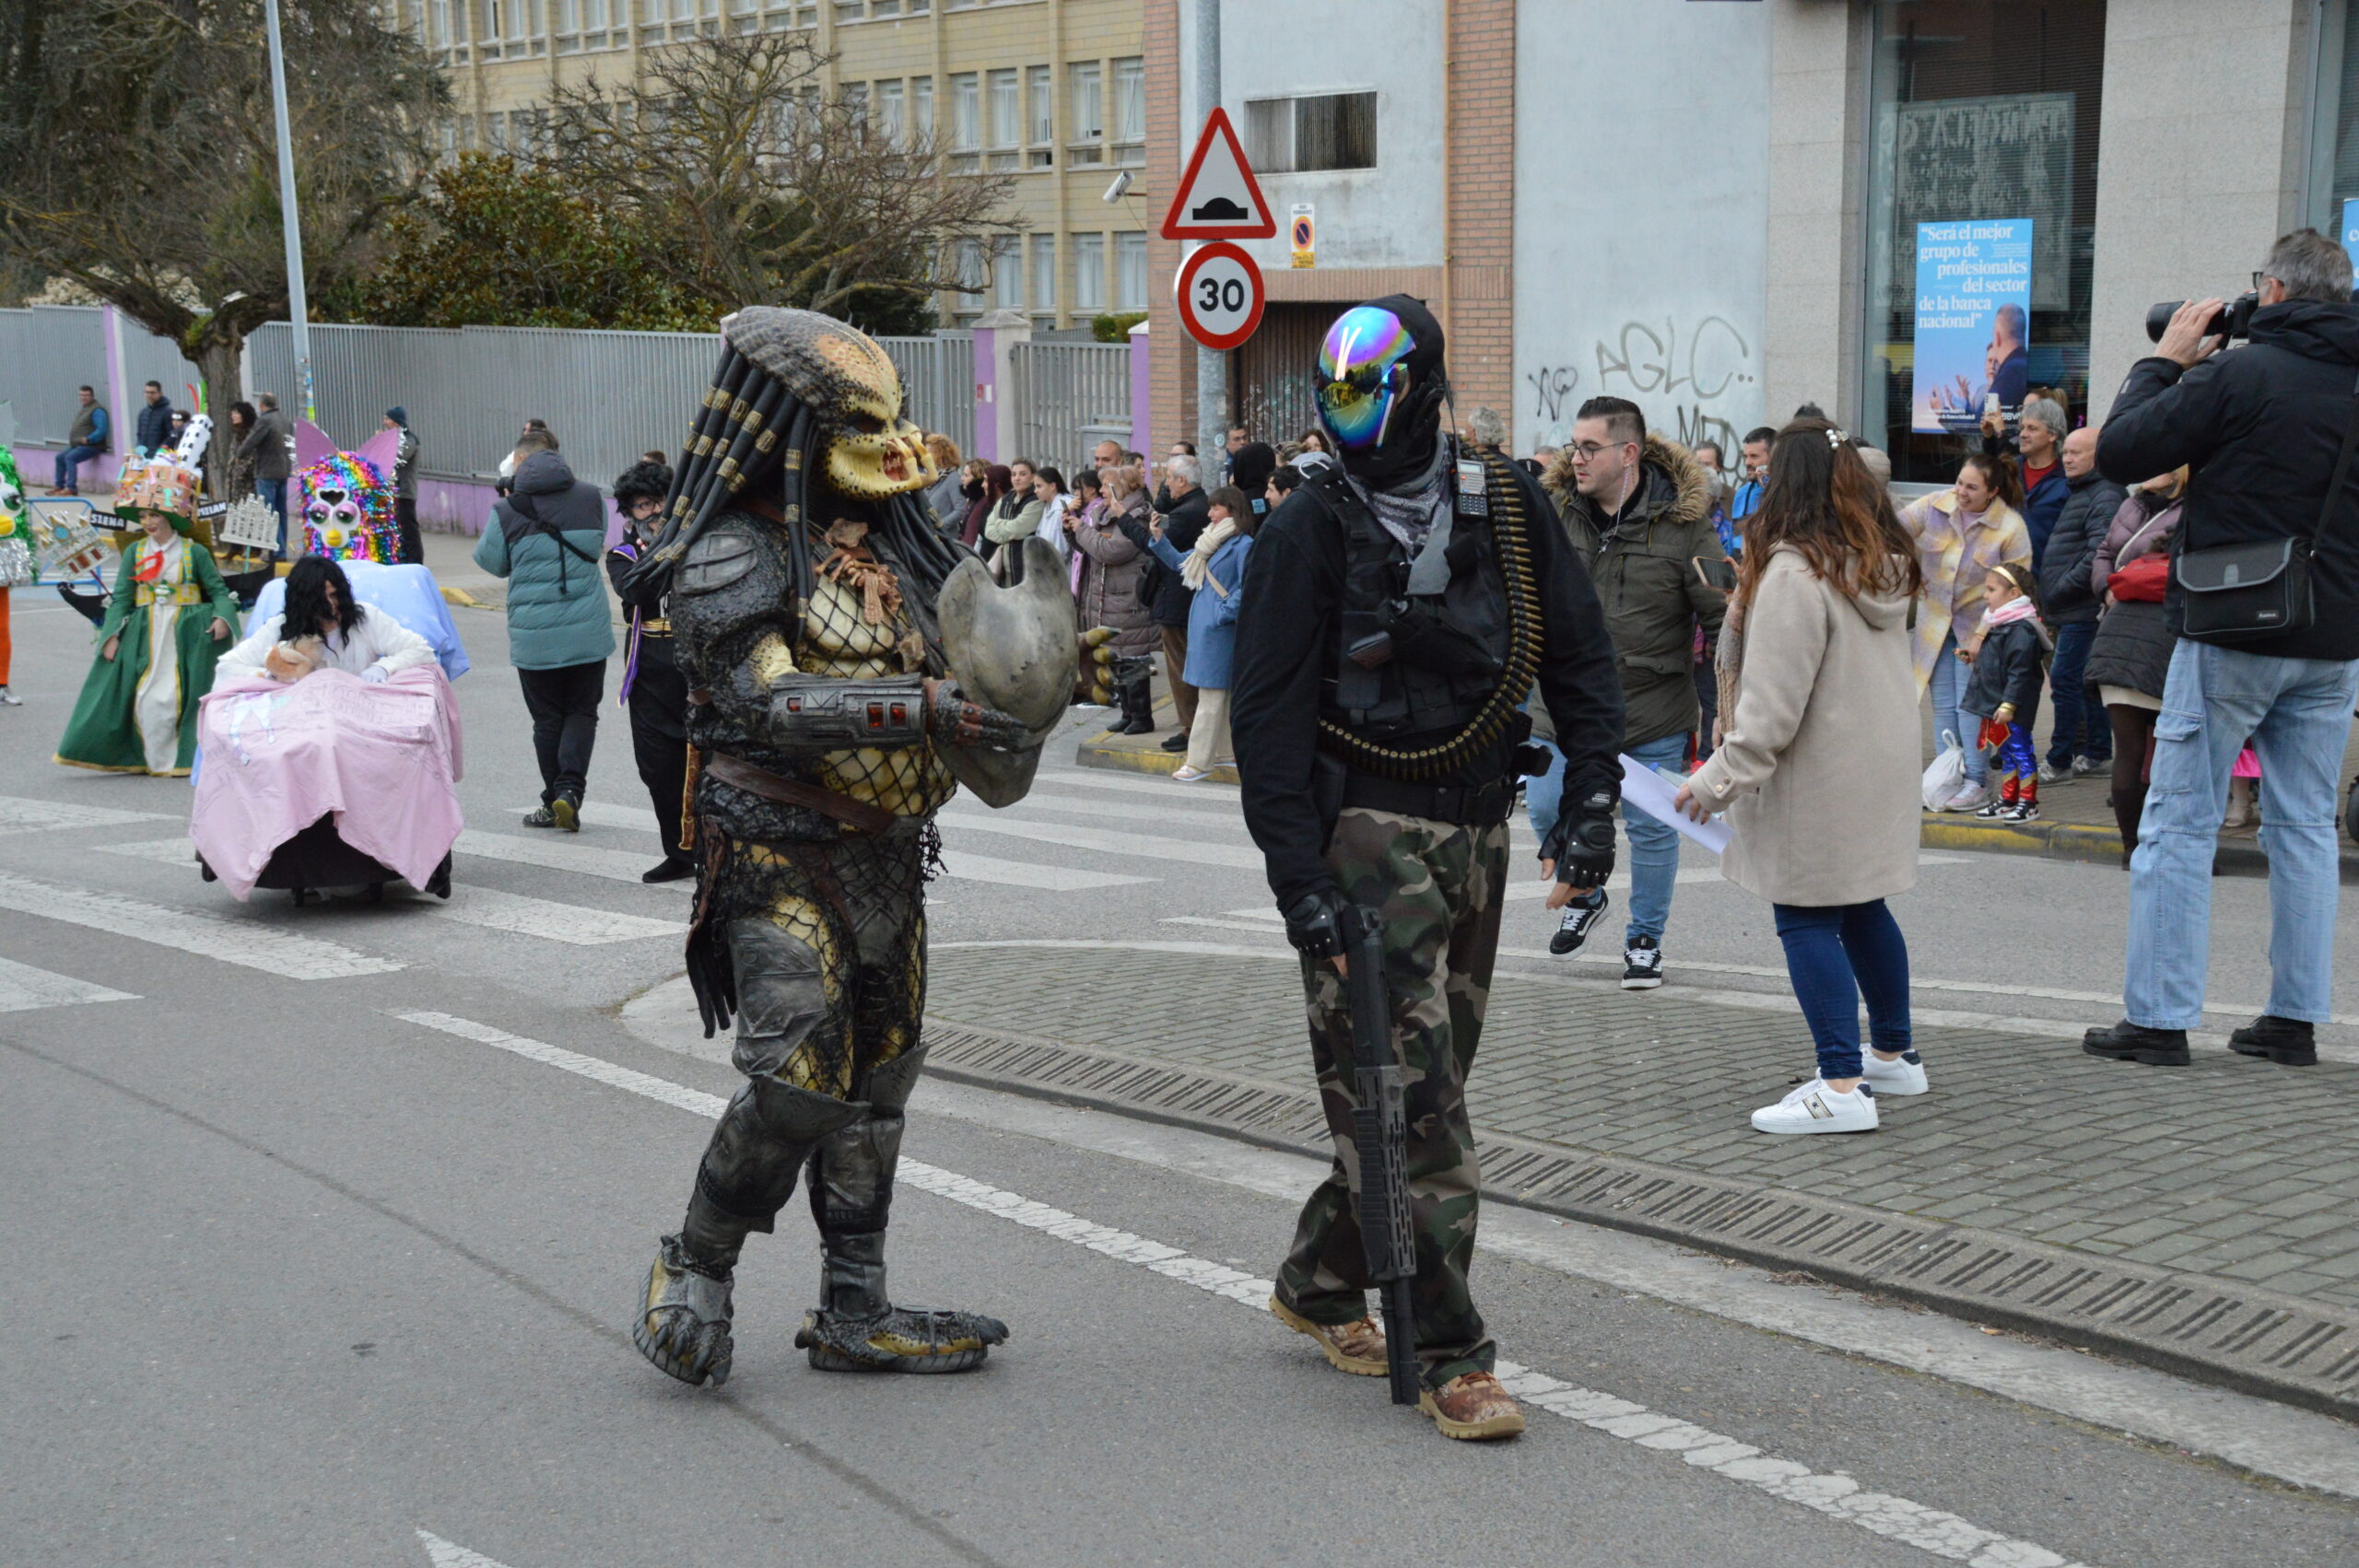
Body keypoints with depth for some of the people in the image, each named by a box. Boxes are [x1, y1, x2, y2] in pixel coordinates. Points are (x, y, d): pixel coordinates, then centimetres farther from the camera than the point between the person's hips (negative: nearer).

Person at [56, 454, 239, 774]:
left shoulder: (195, 552, 1)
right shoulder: (135, 553, 9)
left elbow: (218, 590, 2)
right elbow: (121, 597, 7)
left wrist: (222, 617, -17)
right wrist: (112, 634, -3)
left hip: (185, 635, -3)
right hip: (144, 634, 3)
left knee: (175, 697, -6)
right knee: (145, 698, -4)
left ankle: (180, 759, 4)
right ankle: (154, 758, 8)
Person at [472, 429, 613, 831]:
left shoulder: (507, 510, -7)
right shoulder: (591, 498, 0)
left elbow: (492, 562, 7)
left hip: (534, 635, -1)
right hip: (588, 631, 1)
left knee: (547, 719, 12)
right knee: (581, 713, 11)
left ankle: (554, 801, 18)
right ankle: (570, 789, -7)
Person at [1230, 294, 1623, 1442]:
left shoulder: (1507, 509, 5)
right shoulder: (1310, 528, -7)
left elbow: (1578, 656, 10)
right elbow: (1266, 711, -9)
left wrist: (1591, 798, -1)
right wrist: (1299, 874, -16)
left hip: (1478, 830, 5)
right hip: (1365, 831, -5)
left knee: (1427, 1078, 13)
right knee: (1410, 1092, -9)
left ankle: (1319, 1285, 30)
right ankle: (1449, 1356, -2)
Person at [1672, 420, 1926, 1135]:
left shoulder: (1795, 572, -17)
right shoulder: (1886, 562, 10)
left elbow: (1771, 703, -20)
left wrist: (1718, 780, -15)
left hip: (1819, 778, -9)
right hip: (1882, 769, 9)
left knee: (1807, 921, -5)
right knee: (1863, 912, 19)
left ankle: (1843, 1086, -8)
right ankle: (1895, 1054, 31)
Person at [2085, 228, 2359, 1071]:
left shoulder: (2238, 375, -13)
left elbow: (2119, 451, -8)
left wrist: (2163, 360, 6)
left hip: (2233, 634, -5)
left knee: (2179, 825, 1)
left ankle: (2158, 1017, 2)